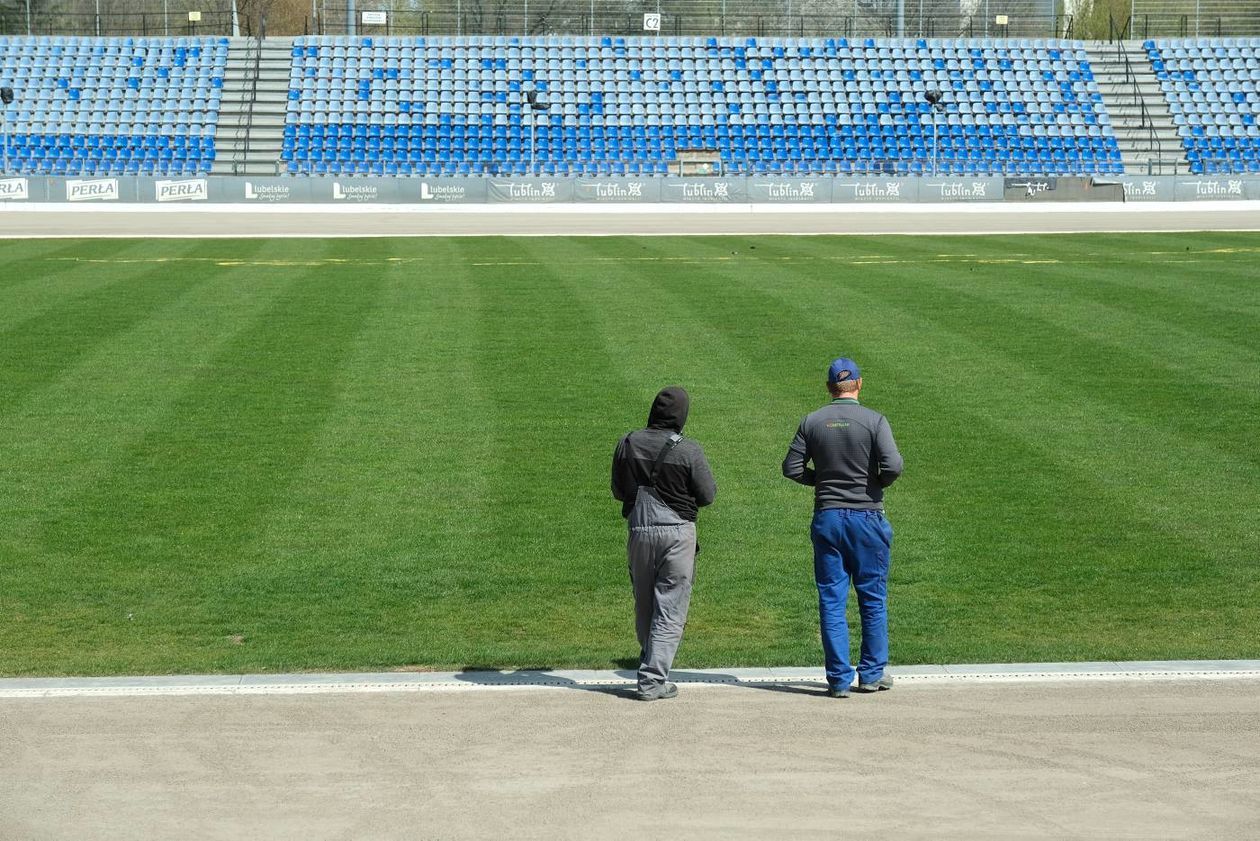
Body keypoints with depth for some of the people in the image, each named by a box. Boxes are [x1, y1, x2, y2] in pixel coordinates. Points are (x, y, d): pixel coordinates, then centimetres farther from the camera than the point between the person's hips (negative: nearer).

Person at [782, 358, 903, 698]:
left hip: (826, 517, 2)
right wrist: (878, 483, 4)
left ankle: (839, 679, 4)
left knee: (831, 600, 5)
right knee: (873, 599, 10)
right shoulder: (874, 421, -7)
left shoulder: (812, 422, 1)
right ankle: (872, 674, 14)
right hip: (866, 517, -2)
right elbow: (893, 466, -16)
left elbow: (792, 468, 0)